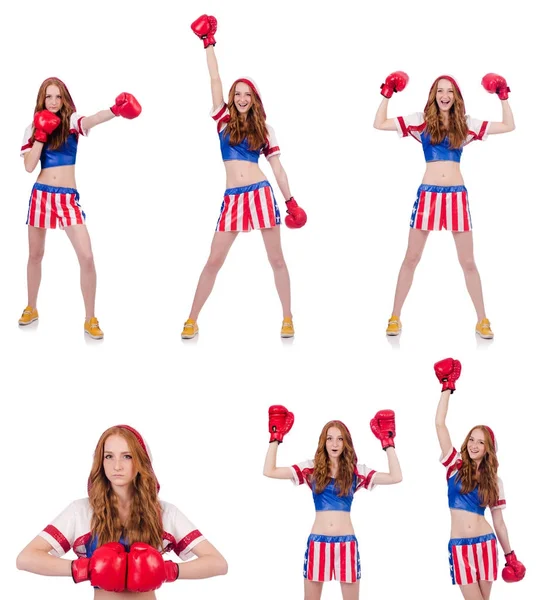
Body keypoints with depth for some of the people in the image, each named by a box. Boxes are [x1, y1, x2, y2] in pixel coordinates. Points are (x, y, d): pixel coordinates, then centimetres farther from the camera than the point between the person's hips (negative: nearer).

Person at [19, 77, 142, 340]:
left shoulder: (72, 121, -2)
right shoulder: (33, 127, 4)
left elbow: (91, 121, -27)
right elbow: (29, 166, -6)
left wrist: (115, 111, -47)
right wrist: (41, 134, -12)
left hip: (68, 198, -2)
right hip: (41, 195, 2)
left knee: (86, 257, -12)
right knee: (35, 255, 15)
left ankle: (90, 320, -3)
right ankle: (31, 308, 34)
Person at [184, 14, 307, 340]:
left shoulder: (265, 129, 8)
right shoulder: (224, 120, 8)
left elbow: (278, 167, 9)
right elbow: (215, 80, 3)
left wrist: (291, 202, 5)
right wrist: (209, 43, 2)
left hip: (261, 194, 0)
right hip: (232, 198, 0)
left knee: (276, 259, 4)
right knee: (214, 261, 0)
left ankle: (287, 318, 13)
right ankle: (192, 319, 7)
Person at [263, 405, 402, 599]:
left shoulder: (355, 471, 4)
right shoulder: (311, 469, 3)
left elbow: (395, 477, -6)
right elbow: (269, 471, -3)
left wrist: (388, 443, -8)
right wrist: (276, 437, -7)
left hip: (346, 543, 0)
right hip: (317, 542, 0)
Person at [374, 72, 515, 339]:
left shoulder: (465, 124, 8)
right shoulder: (421, 121, 4)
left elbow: (508, 127, 10)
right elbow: (379, 124, 2)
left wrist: (503, 97, 5)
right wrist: (387, 95, -2)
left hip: (457, 195, 1)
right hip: (427, 194, -1)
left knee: (468, 262, 5)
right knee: (411, 259, 4)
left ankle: (482, 320, 13)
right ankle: (395, 317, 13)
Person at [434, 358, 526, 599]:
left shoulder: (494, 481, 8)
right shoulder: (455, 466, 4)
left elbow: (498, 521, 12)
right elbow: (440, 424, -4)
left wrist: (509, 554, 11)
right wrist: (447, 388, -6)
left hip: (485, 543, 1)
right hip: (459, 545, -1)